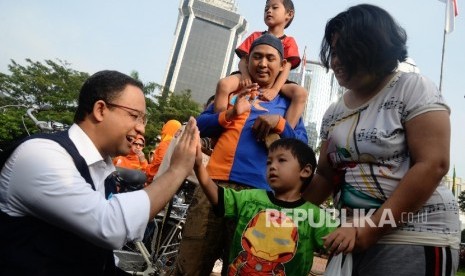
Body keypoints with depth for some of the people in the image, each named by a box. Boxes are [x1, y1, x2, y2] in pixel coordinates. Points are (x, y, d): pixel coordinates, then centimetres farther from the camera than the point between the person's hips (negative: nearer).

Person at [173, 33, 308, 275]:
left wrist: (279, 123, -11)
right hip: (215, 183, 1)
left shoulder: (287, 102, 13)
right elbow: (200, 126, 11)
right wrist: (230, 113, -7)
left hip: (258, 193, -1)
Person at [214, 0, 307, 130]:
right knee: (223, 84, -28)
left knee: (301, 93, -29)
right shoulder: (255, 36, 17)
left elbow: (286, 68, -5)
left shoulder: (289, 42, 10)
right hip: (251, 77, 1)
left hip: (274, 81, -1)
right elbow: (243, 60, 7)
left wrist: (275, 89, -24)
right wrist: (245, 75, -18)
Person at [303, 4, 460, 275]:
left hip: (415, 237, -5)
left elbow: (432, 166, -15)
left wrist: (369, 230, -18)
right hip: (354, 236, 5)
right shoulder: (334, 112, 8)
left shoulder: (413, 88, -7)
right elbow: (325, 176, 11)